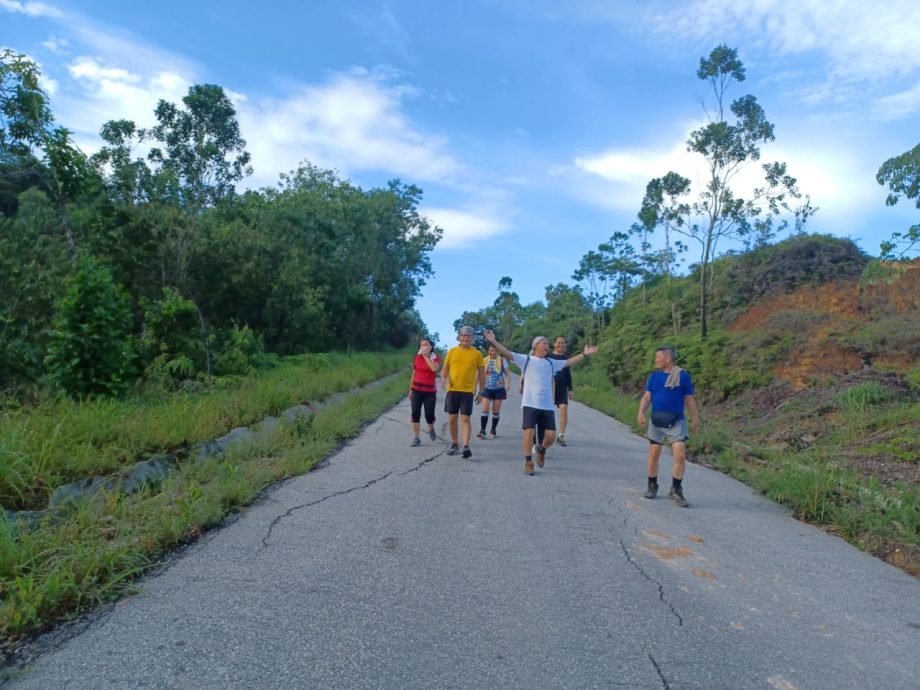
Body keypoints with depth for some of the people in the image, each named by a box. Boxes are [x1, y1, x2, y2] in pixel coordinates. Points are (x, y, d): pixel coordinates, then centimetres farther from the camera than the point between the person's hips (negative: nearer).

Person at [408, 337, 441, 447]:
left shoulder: (436, 358, -2)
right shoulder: (417, 358, 5)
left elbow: (434, 368, -24)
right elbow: (414, 374, 11)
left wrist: (426, 356, -17)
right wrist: (410, 390, 11)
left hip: (430, 391, -2)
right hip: (416, 390, 2)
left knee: (429, 415, -3)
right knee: (415, 414, -4)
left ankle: (431, 429, 30)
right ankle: (416, 438, 4)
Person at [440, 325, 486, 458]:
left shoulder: (477, 354, 1)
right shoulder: (452, 351, 6)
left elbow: (481, 374, 6)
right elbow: (445, 368, 12)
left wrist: (481, 392, 4)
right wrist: (443, 378, -10)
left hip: (467, 391, -3)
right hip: (452, 390, 3)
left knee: (465, 419, -9)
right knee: (452, 419, 8)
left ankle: (466, 447, -11)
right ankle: (454, 444, 23)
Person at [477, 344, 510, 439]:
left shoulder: (502, 360, 1)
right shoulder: (485, 360, 4)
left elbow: (507, 374, 1)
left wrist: (507, 384, -15)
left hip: (499, 389, 0)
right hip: (487, 388, 0)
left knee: (496, 411, 5)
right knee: (485, 410, -10)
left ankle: (493, 430, 19)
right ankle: (482, 431, -10)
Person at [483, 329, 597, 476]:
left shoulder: (551, 363, 14)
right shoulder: (526, 359, 1)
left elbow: (568, 362, 24)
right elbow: (508, 353, -8)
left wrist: (584, 354, 22)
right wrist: (494, 341, -19)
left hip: (547, 406, 4)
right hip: (529, 404, -4)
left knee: (551, 435, -1)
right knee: (529, 432, -10)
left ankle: (541, 449, 32)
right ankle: (528, 463, 7)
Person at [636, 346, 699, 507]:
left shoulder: (683, 376, -2)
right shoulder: (654, 376, 5)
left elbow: (690, 399, 4)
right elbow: (647, 396, 0)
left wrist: (694, 419, 5)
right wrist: (641, 412, -16)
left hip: (676, 422, -2)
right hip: (656, 421, 2)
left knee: (680, 455, -11)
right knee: (653, 455, 7)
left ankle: (676, 490, 4)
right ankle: (652, 486, 23)